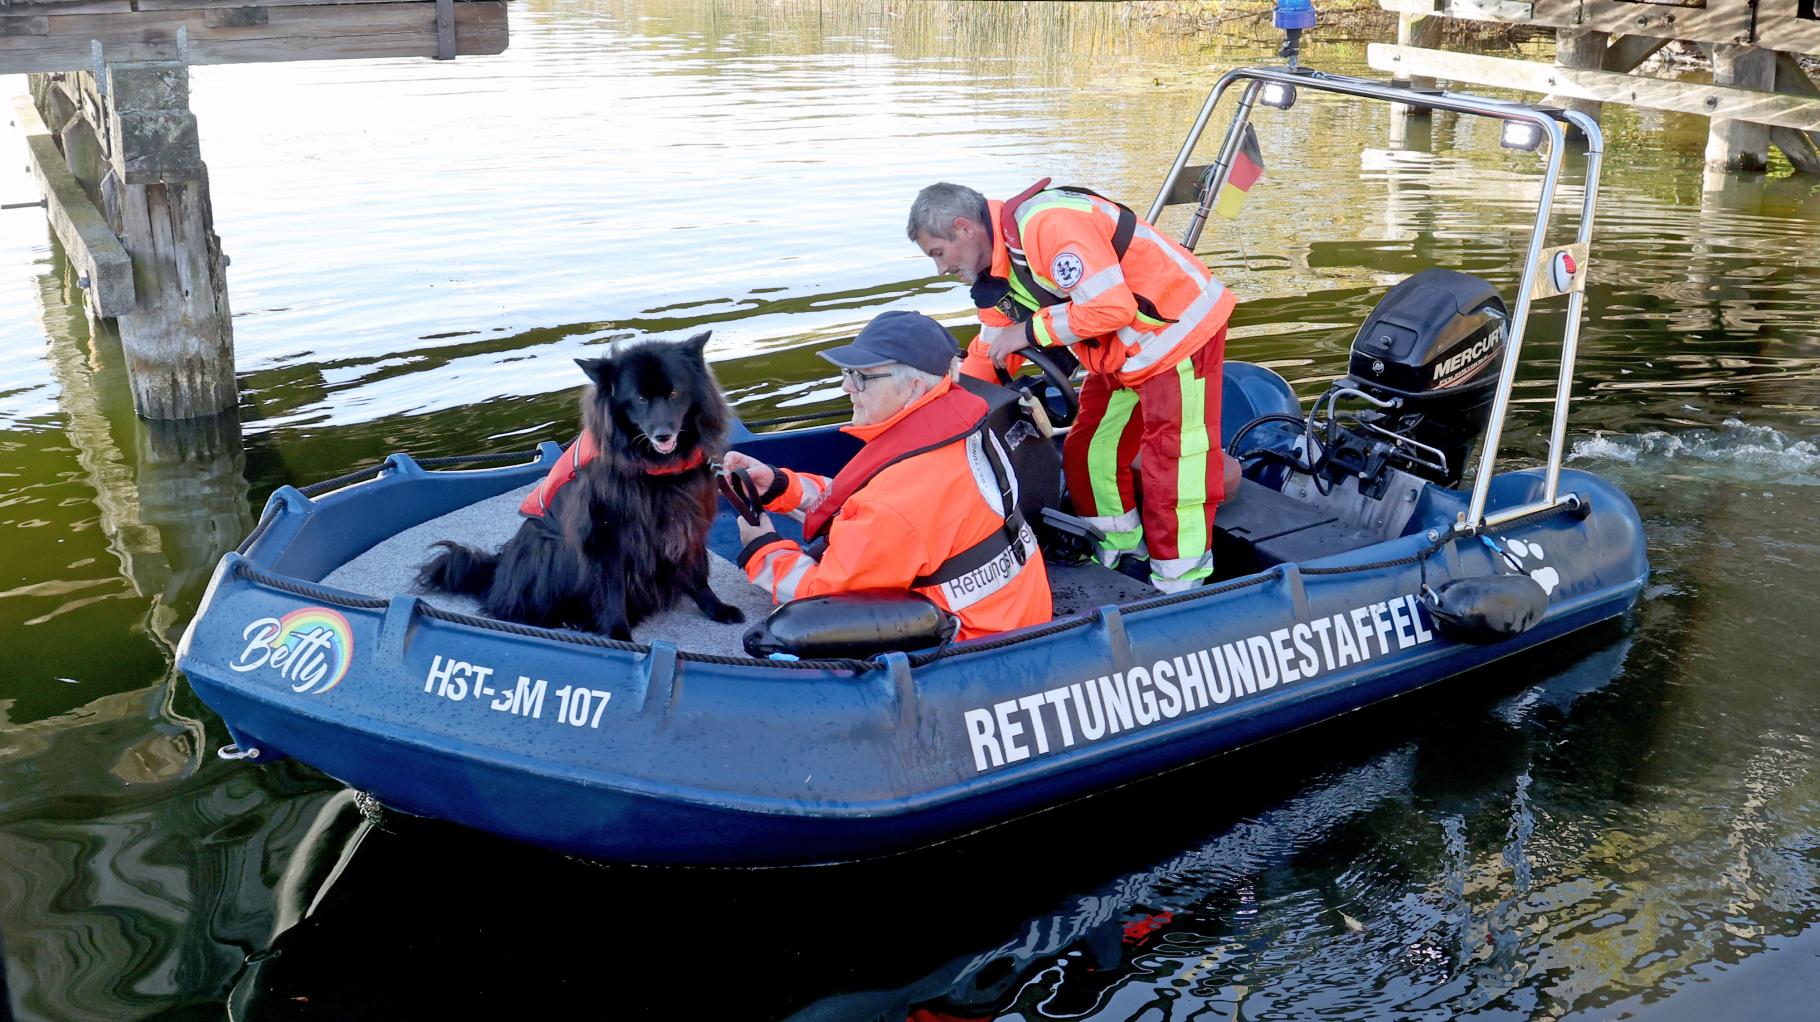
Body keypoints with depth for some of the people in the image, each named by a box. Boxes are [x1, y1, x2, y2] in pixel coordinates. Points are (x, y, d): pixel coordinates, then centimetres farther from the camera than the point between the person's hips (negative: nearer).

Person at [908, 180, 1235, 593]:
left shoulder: (1048, 224, -26)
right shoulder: (997, 273, 6)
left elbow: (1111, 307, -30)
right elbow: (988, 356, 15)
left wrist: (1030, 331, -19)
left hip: (1180, 332, -10)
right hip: (1122, 358, 10)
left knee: (1173, 470, -7)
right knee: (1087, 457, 14)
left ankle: (1179, 595, 2)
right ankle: (1120, 559, 28)